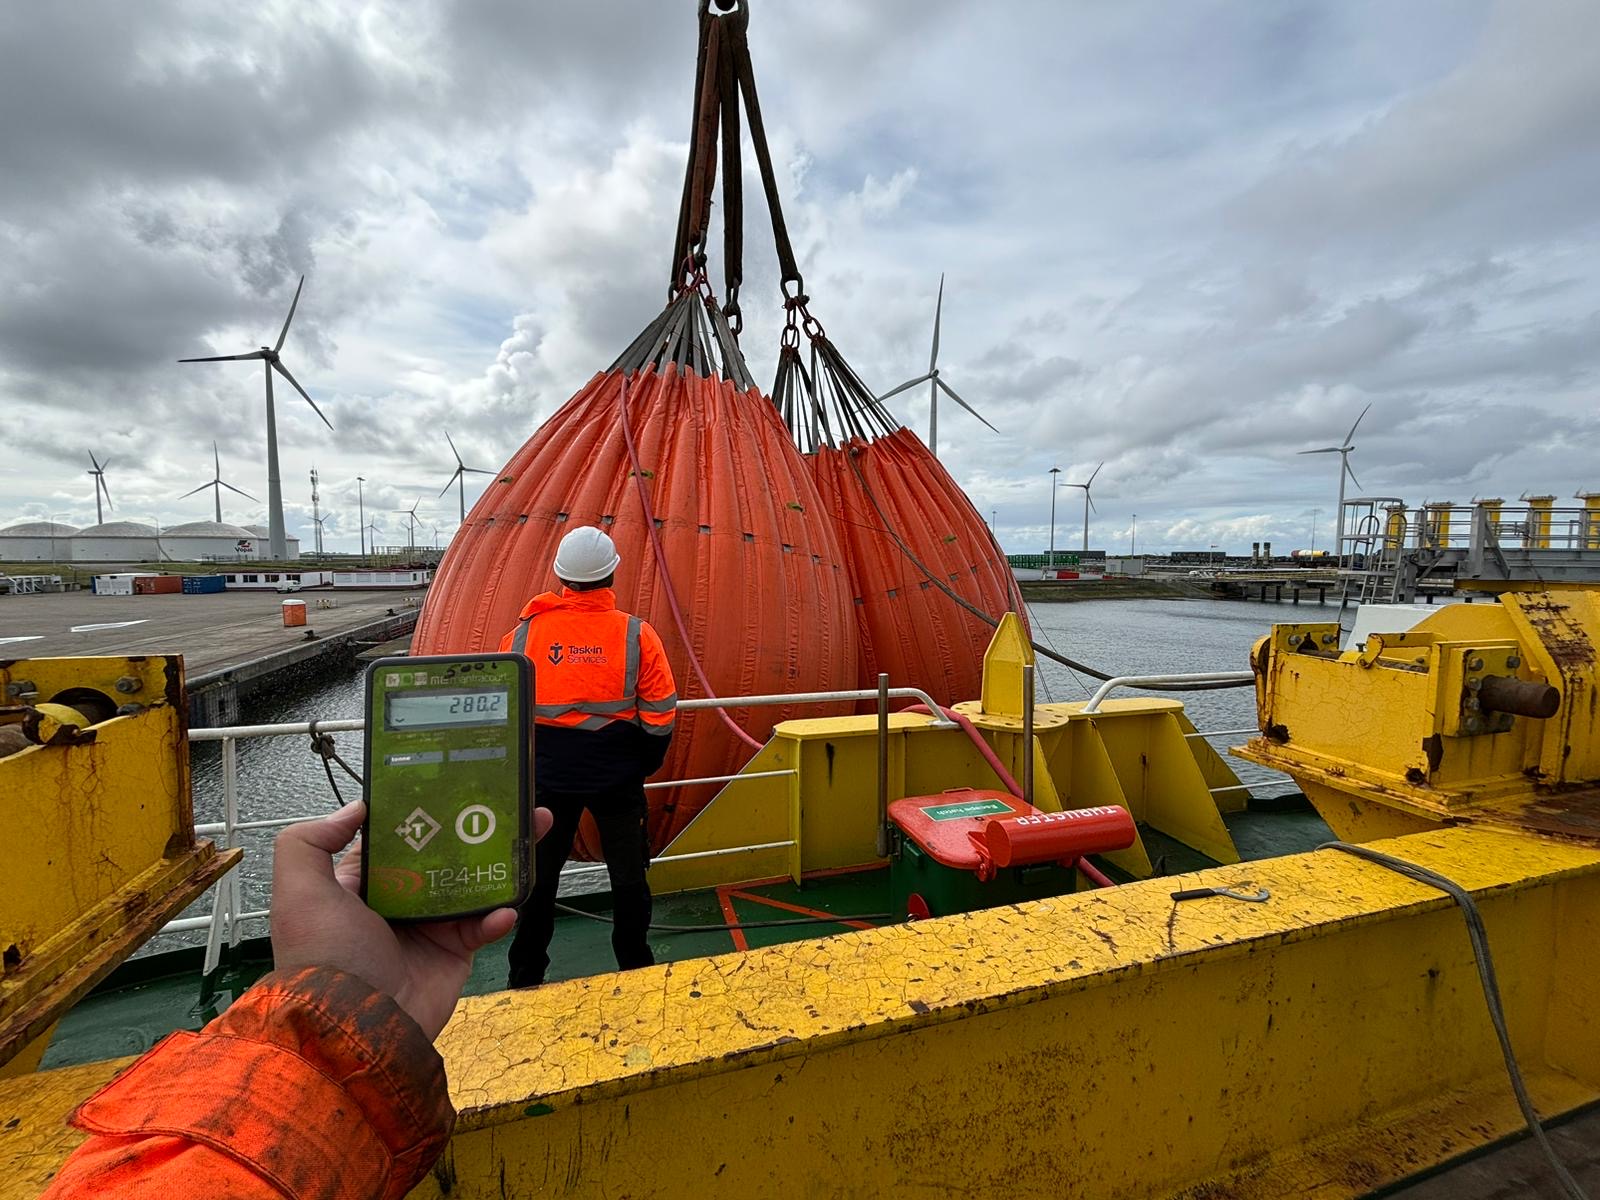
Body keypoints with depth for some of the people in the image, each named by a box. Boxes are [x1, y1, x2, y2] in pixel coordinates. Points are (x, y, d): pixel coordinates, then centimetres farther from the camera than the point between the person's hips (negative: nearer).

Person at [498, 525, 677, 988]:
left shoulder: (524, 633, -8)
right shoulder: (637, 634, -13)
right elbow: (661, 717, -9)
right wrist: (645, 766, 8)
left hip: (546, 776, 2)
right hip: (619, 776, -1)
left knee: (538, 877, 19)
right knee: (628, 876, 15)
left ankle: (525, 977, 34)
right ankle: (636, 970, 30)